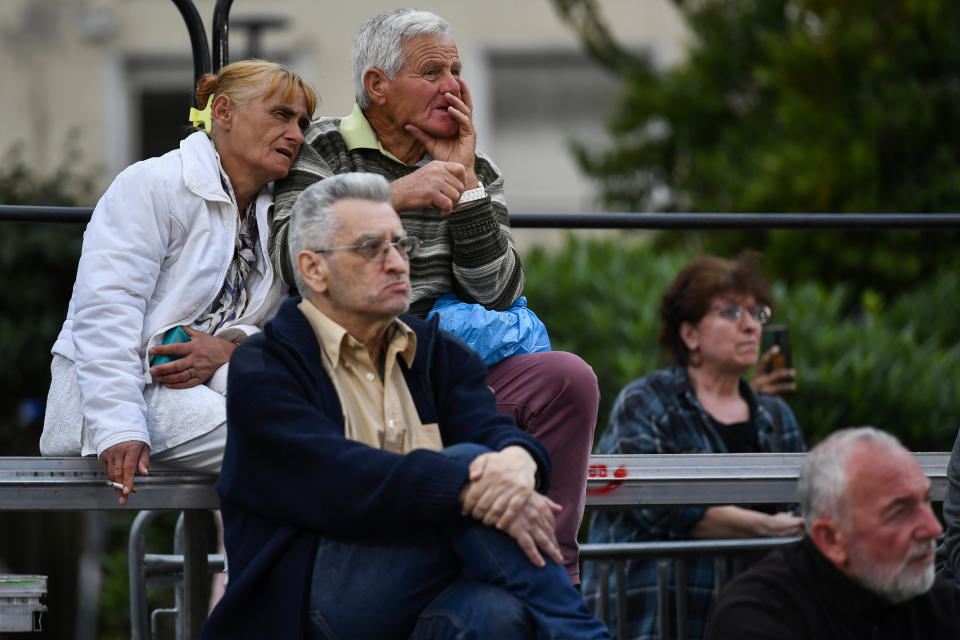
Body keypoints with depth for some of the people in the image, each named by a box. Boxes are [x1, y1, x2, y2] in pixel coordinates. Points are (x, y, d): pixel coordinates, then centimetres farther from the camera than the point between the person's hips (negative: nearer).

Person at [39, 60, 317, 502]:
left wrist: (229, 352, -13)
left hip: (211, 386, 7)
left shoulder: (274, 215, 18)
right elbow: (105, 313, -17)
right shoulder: (151, 185, -5)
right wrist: (120, 429, -29)